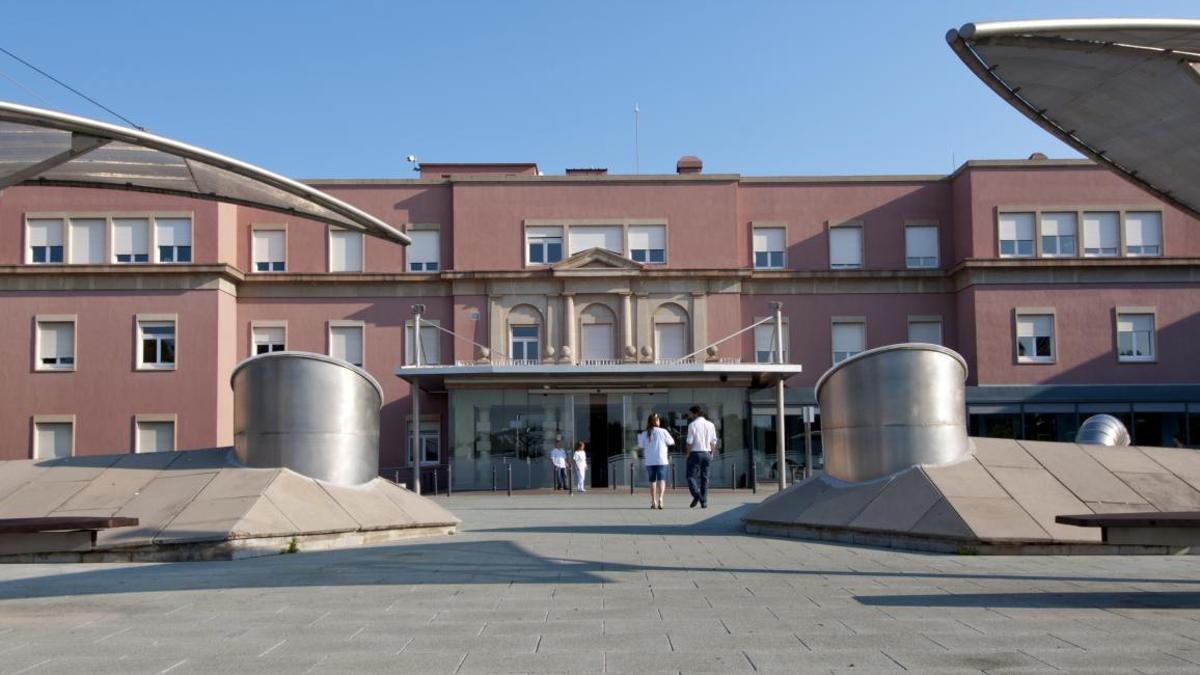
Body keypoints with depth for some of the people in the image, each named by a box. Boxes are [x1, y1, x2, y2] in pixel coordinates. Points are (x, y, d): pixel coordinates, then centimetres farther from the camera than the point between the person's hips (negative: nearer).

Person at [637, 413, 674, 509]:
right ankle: (660, 498, -27)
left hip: (649, 461, 3)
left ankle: (653, 501, 19)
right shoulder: (663, 432, -5)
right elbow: (671, 442, 6)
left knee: (652, 481, 15)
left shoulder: (644, 434, 1)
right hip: (661, 461, -3)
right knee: (661, 480, -6)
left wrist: (639, 436, 29)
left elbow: (640, 445, 13)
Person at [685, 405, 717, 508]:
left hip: (695, 453, -5)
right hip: (707, 453, 5)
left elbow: (690, 442, -10)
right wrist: (711, 453, 15)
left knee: (691, 476, 1)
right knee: (704, 478, 9)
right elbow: (713, 441, 7)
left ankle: (696, 495, -21)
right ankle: (704, 501, 6)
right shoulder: (710, 425, 8)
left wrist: (688, 454, -1)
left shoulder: (692, 424, -7)